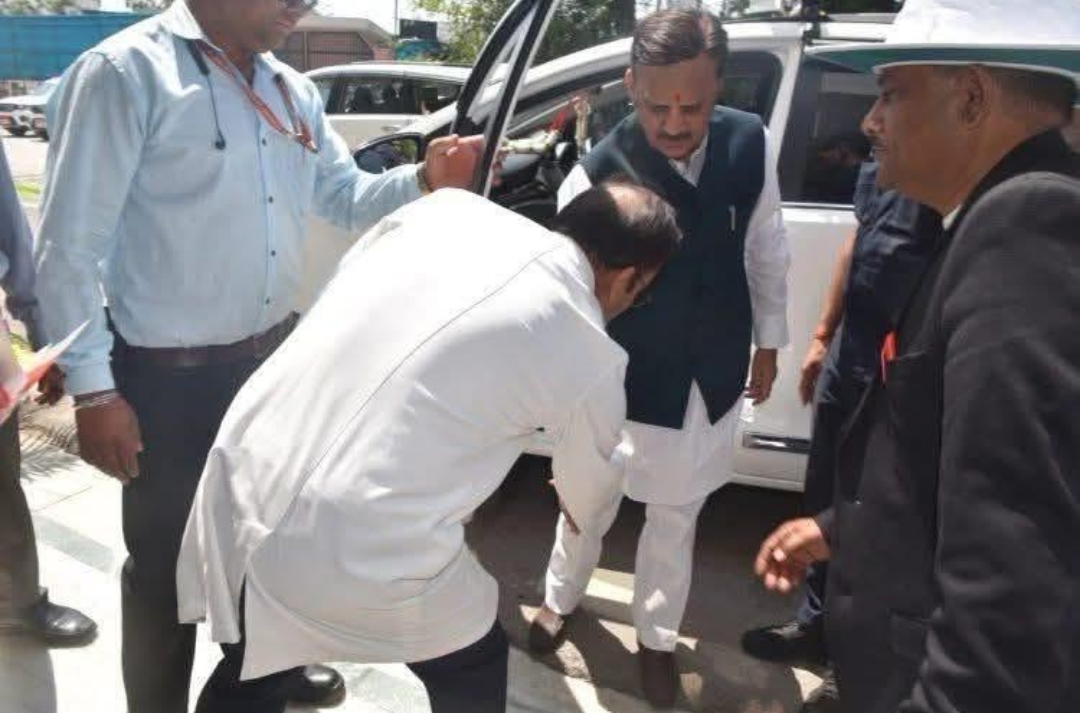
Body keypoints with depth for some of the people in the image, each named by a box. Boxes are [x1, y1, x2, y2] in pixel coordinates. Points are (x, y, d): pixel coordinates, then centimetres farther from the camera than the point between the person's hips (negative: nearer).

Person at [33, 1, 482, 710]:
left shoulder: (293, 91, 6)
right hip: (168, 376, -7)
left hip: (275, 353, 7)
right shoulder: (125, 73, -16)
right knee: (168, 559, 11)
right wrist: (93, 390, -17)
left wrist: (424, 181, -6)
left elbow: (345, 195, 13)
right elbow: (71, 248, -16)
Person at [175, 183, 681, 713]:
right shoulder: (588, 355, -3)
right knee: (473, 670, 25)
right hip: (358, 558, -5)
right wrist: (581, 514, 41)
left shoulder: (447, 206, 5)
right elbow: (587, 483, 16)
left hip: (240, 482, 5)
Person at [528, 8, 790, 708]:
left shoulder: (750, 143, -10)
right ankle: (561, 597, 50)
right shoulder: (598, 175, -22)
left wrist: (769, 341, 10)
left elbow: (767, 249, 3)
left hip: (712, 378, 3)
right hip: (628, 380, -3)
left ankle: (656, 637, 43)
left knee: (676, 517, 19)